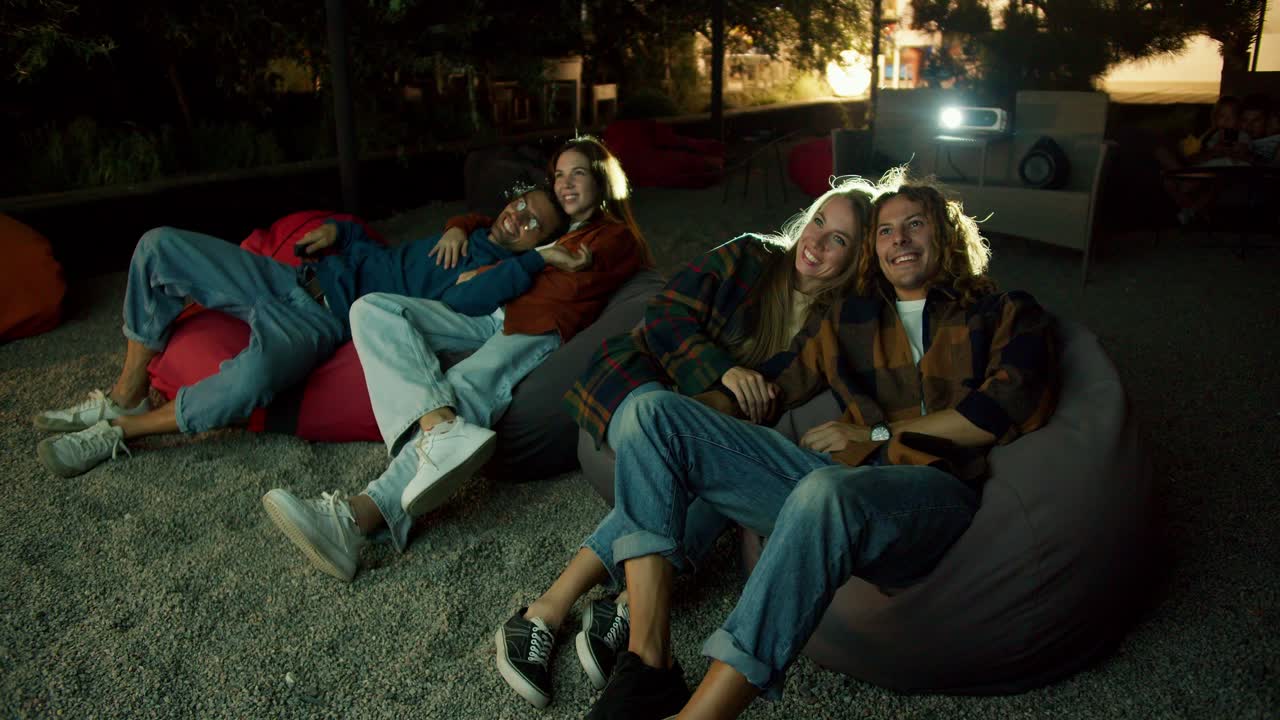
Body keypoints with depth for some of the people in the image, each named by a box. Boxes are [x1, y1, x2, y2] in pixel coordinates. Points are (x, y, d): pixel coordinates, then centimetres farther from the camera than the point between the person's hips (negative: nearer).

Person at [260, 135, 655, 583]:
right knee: (372, 309, -17)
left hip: (539, 329, -7)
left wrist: (490, 274, 3)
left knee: (463, 391, -36)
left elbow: (572, 286, -3)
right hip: (492, 316, 7)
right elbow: (486, 224, 47)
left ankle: (360, 517, -52)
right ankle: (442, 428, -45)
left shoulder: (616, 236, 15)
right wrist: (458, 230, 21)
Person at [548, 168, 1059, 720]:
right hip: (835, 472, 5)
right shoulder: (849, 318, 28)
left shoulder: (1007, 316, 17)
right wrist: (683, 415, 6)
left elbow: (1008, 408, 0)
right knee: (652, 413, -10)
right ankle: (648, 665, -24)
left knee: (826, 491, -42)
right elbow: (775, 384, 23)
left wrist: (877, 430, -1)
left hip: (931, 488, -4)